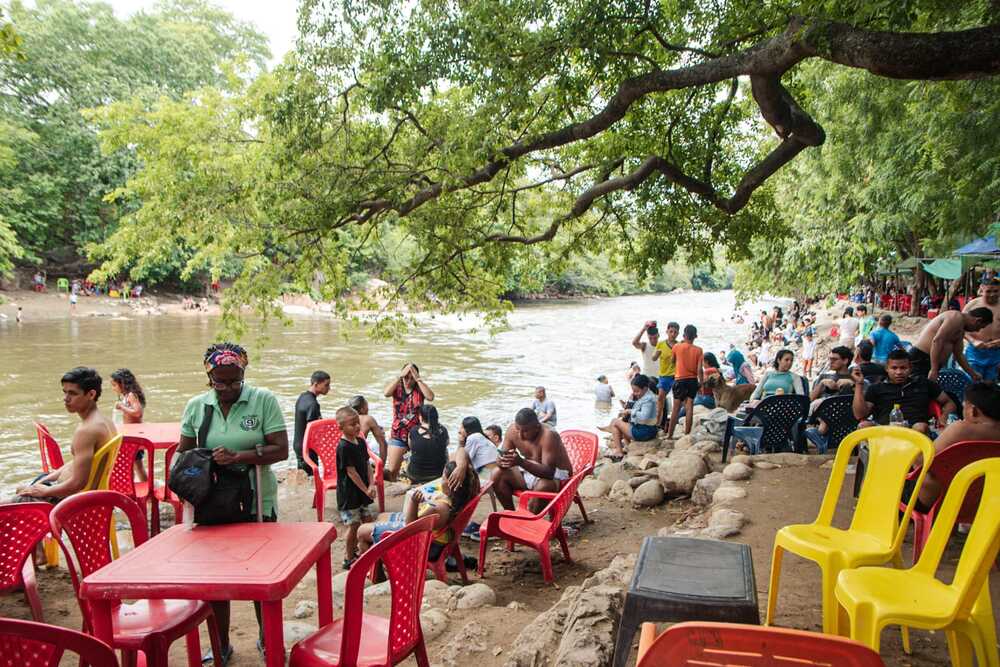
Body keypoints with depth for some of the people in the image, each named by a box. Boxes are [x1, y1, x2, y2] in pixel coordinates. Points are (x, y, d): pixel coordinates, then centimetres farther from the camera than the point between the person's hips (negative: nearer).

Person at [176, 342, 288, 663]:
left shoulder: (264, 400, -7)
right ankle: (221, 646, 32)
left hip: (256, 503, -2)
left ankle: (266, 639, 33)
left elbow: (280, 450, -11)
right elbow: (183, 452, 9)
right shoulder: (196, 406, 2)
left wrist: (238, 457, -24)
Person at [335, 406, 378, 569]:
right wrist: (366, 489, -17)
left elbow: (367, 465, 8)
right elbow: (351, 472, -20)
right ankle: (349, 559, 14)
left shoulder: (361, 442, 6)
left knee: (368, 520, 14)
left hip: (363, 491, 8)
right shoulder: (344, 447, -19)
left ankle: (355, 550, 32)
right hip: (349, 493, -8)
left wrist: (371, 485, -5)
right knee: (354, 525, -1)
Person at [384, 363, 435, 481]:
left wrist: (418, 379, -23)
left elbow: (430, 397, -25)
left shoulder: (419, 389, -4)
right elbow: (386, 393, -25)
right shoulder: (397, 388, -3)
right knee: (391, 472, 1)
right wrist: (400, 376, -25)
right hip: (398, 434, 0)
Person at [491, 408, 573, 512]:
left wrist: (521, 462, -48)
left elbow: (548, 472, -34)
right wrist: (501, 462, -32)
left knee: (542, 486, -38)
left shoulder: (548, 435, -29)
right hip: (530, 470, 6)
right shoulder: (512, 431, -12)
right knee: (498, 474, -13)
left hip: (555, 474, -6)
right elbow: (501, 458, -5)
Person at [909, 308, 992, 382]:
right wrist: (934, 370, -27)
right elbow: (937, 341, -24)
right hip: (920, 358, -11)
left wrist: (973, 374, 35)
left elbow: (959, 354, 30)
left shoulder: (961, 330, 20)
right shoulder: (957, 317, -12)